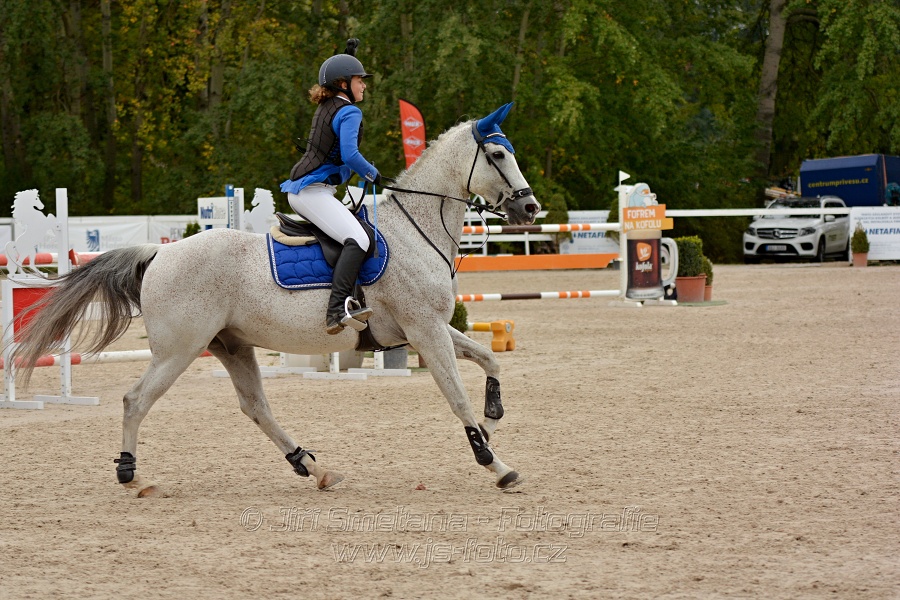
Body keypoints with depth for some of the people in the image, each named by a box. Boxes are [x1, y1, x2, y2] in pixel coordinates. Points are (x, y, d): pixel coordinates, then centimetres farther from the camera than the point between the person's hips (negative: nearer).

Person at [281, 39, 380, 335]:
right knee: (358, 240, -27)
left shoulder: (326, 107, 17)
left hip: (299, 189, 11)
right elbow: (350, 155, -21)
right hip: (314, 191, -11)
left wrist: (349, 55, 47)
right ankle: (338, 309, -46)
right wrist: (374, 175, -6)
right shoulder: (350, 112, -10)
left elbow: (336, 79, 41)